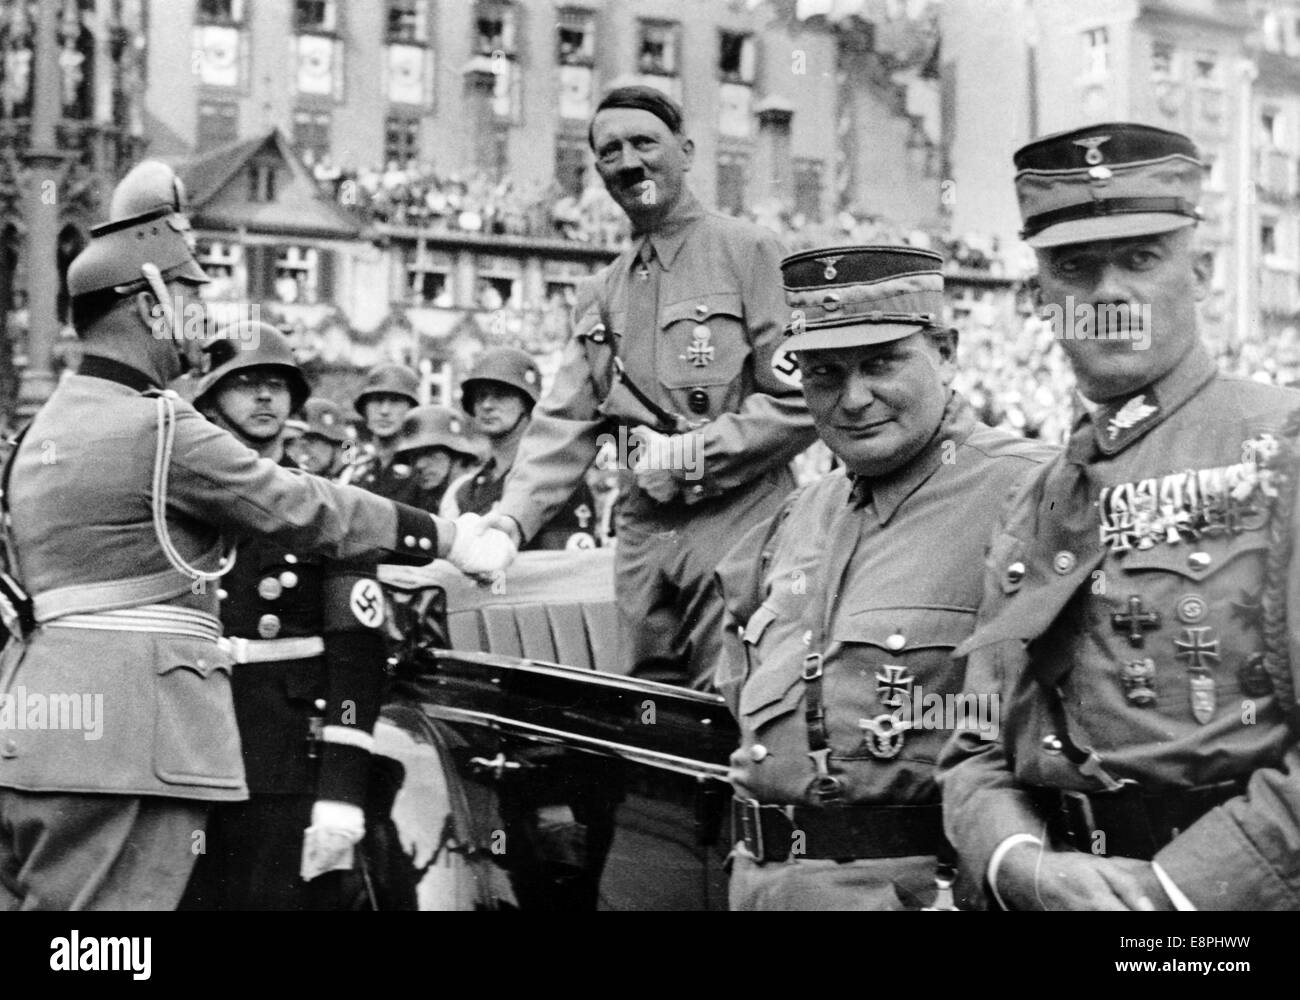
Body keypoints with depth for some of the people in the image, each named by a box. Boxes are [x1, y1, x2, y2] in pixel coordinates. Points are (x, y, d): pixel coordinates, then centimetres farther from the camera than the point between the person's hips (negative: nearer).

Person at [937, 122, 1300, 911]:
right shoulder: (1033, 512, 8)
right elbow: (976, 750, 5)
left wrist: (1181, 882, -20)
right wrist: (1023, 862, -12)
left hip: (1237, 889, -4)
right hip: (1051, 891, 5)